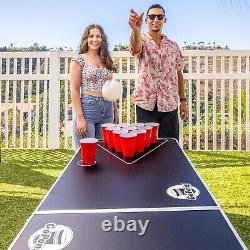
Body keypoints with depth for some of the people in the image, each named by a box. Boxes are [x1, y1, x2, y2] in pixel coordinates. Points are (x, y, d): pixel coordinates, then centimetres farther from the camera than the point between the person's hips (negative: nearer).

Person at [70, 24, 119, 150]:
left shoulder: (106, 60, 14)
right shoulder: (79, 59, -1)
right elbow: (74, 90, -6)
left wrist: (115, 110, 12)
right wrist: (80, 117, -13)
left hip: (107, 110, 5)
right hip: (87, 108, -5)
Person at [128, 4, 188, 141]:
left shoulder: (173, 46, 9)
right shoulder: (142, 41, -2)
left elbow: (178, 74, 13)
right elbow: (136, 47, -28)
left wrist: (183, 100, 8)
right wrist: (136, 29, -50)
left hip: (170, 105, 3)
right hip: (146, 104, -3)